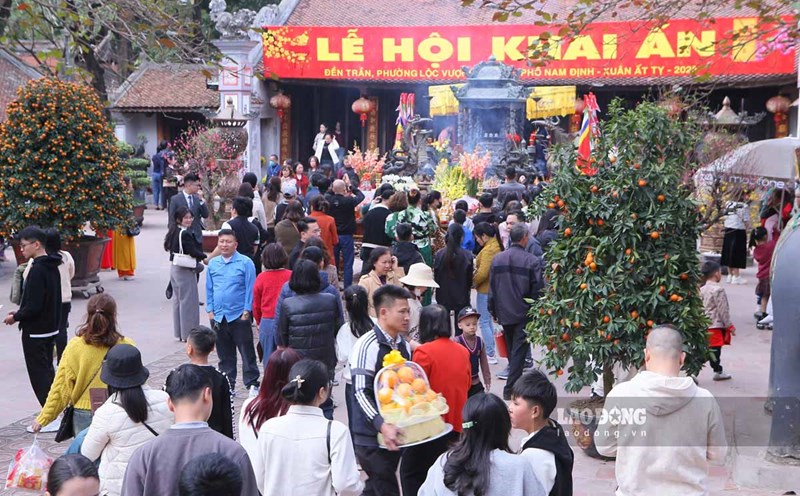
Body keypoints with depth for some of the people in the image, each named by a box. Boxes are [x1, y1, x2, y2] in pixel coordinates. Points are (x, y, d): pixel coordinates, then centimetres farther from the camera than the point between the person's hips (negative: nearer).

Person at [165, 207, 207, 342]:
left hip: (174, 268, 9)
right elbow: (193, 252, -21)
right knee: (188, 300, -1)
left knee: (177, 300, 14)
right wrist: (204, 257, -3)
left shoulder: (174, 232, 9)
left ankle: (179, 333, 21)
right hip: (185, 270, -9)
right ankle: (188, 334, 4)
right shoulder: (185, 234, -19)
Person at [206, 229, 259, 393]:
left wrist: (247, 311, -10)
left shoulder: (245, 263, -6)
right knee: (224, 354, 14)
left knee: (247, 351, -1)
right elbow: (209, 289, 13)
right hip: (218, 316, 4)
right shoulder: (212, 264, 7)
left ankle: (252, 384, 6)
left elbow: (250, 288, -6)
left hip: (239, 316, -4)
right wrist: (210, 310, 6)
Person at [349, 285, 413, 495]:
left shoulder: (404, 346, 10)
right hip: (372, 436, -7)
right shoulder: (367, 346, -15)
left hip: (394, 433, 8)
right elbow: (361, 393, -21)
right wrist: (382, 426, -32)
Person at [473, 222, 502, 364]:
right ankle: (490, 351, 29)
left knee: (484, 322, -1)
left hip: (485, 290, -10)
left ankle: (490, 355, 3)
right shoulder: (497, 246, 8)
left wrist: (473, 282, -10)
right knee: (488, 320, 20)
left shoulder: (488, 250, -21)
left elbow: (482, 273, -26)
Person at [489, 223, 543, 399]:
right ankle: (511, 388, -4)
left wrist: (493, 311, 15)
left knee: (511, 350, 18)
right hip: (524, 313, -5)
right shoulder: (532, 261, -13)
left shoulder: (497, 258, 1)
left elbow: (492, 288, 7)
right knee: (519, 350, 0)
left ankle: (514, 382, 30)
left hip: (504, 312, 5)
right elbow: (538, 290, -10)